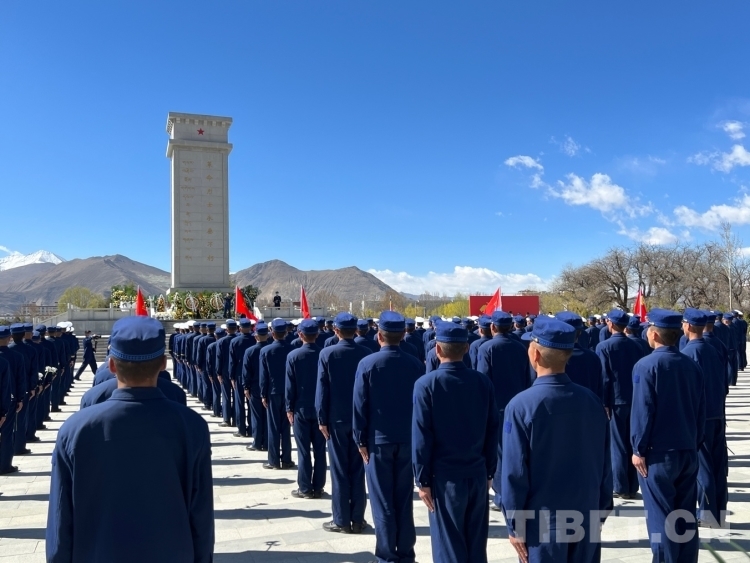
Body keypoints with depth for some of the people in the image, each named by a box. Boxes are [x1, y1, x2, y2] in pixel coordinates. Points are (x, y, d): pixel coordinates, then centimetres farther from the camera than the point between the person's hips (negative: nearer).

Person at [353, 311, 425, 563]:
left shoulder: (367, 364, -10)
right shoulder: (416, 364, -3)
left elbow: (360, 405, -8)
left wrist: (361, 439, 0)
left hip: (378, 439, -3)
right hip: (408, 439, 3)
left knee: (383, 501, 7)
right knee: (404, 499, 13)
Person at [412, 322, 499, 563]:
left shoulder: (426, 384, -12)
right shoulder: (483, 381, -2)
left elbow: (422, 436, -12)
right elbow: (493, 430, 3)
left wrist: (423, 479, -4)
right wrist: (490, 470, 13)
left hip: (446, 476, -3)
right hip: (478, 474, 4)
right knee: (477, 542, 16)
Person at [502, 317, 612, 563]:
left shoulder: (521, 406, -18)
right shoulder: (592, 401, -5)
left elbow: (515, 473, -15)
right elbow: (604, 465, 3)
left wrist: (515, 525, -4)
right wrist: (601, 512, 15)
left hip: (543, 523, -4)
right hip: (587, 519, 4)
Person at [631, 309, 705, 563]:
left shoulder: (646, 365, -14)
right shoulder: (692, 365, 3)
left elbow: (642, 411, -16)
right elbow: (701, 410, 9)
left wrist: (638, 449, -7)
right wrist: (695, 443, 19)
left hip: (658, 453, -6)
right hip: (688, 451, 6)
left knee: (661, 517, 4)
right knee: (686, 514, 14)